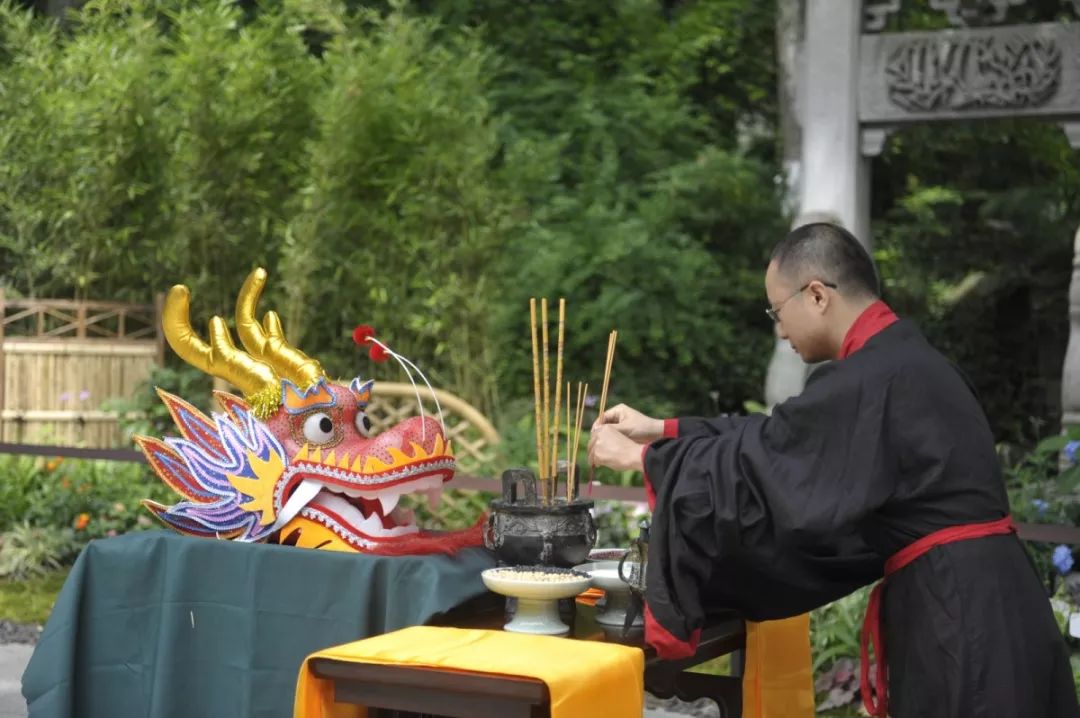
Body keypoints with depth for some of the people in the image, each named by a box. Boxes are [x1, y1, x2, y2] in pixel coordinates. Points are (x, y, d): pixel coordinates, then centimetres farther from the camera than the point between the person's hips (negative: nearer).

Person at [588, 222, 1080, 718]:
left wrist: (641, 457, -1)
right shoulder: (900, 361, 14)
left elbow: (759, 464, -13)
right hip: (968, 598, 9)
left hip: (958, 611, -9)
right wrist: (663, 430, 21)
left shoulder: (873, 379, -17)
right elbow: (779, 437, 21)